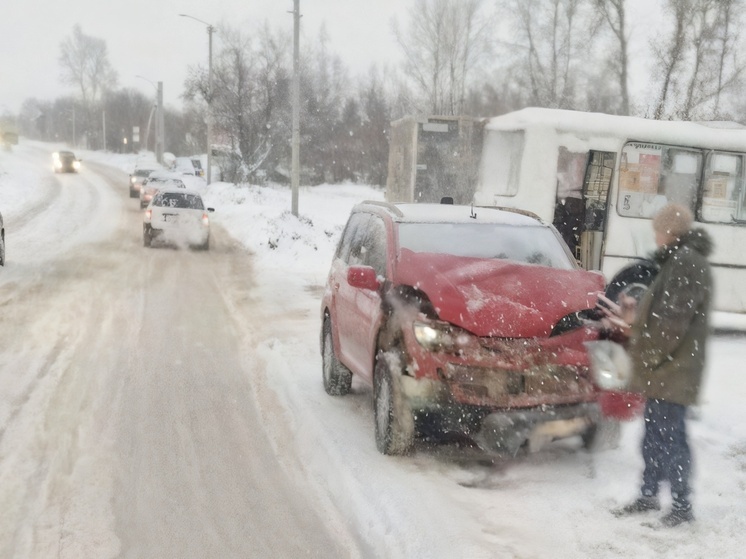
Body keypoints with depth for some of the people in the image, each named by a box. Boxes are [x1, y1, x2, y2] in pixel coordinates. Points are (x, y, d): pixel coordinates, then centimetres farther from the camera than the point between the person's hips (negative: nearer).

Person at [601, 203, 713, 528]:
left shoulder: (686, 262, -17)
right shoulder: (679, 260, 16)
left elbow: (672, 320, -22)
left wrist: (647, 352, -14)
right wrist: (637, 313, 8)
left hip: (673, 369, -10)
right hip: (664, 370, 10)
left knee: (669, 437, -3)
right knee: (655, 435, 17)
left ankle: (681, 507, 7)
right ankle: (648, 495, 28)